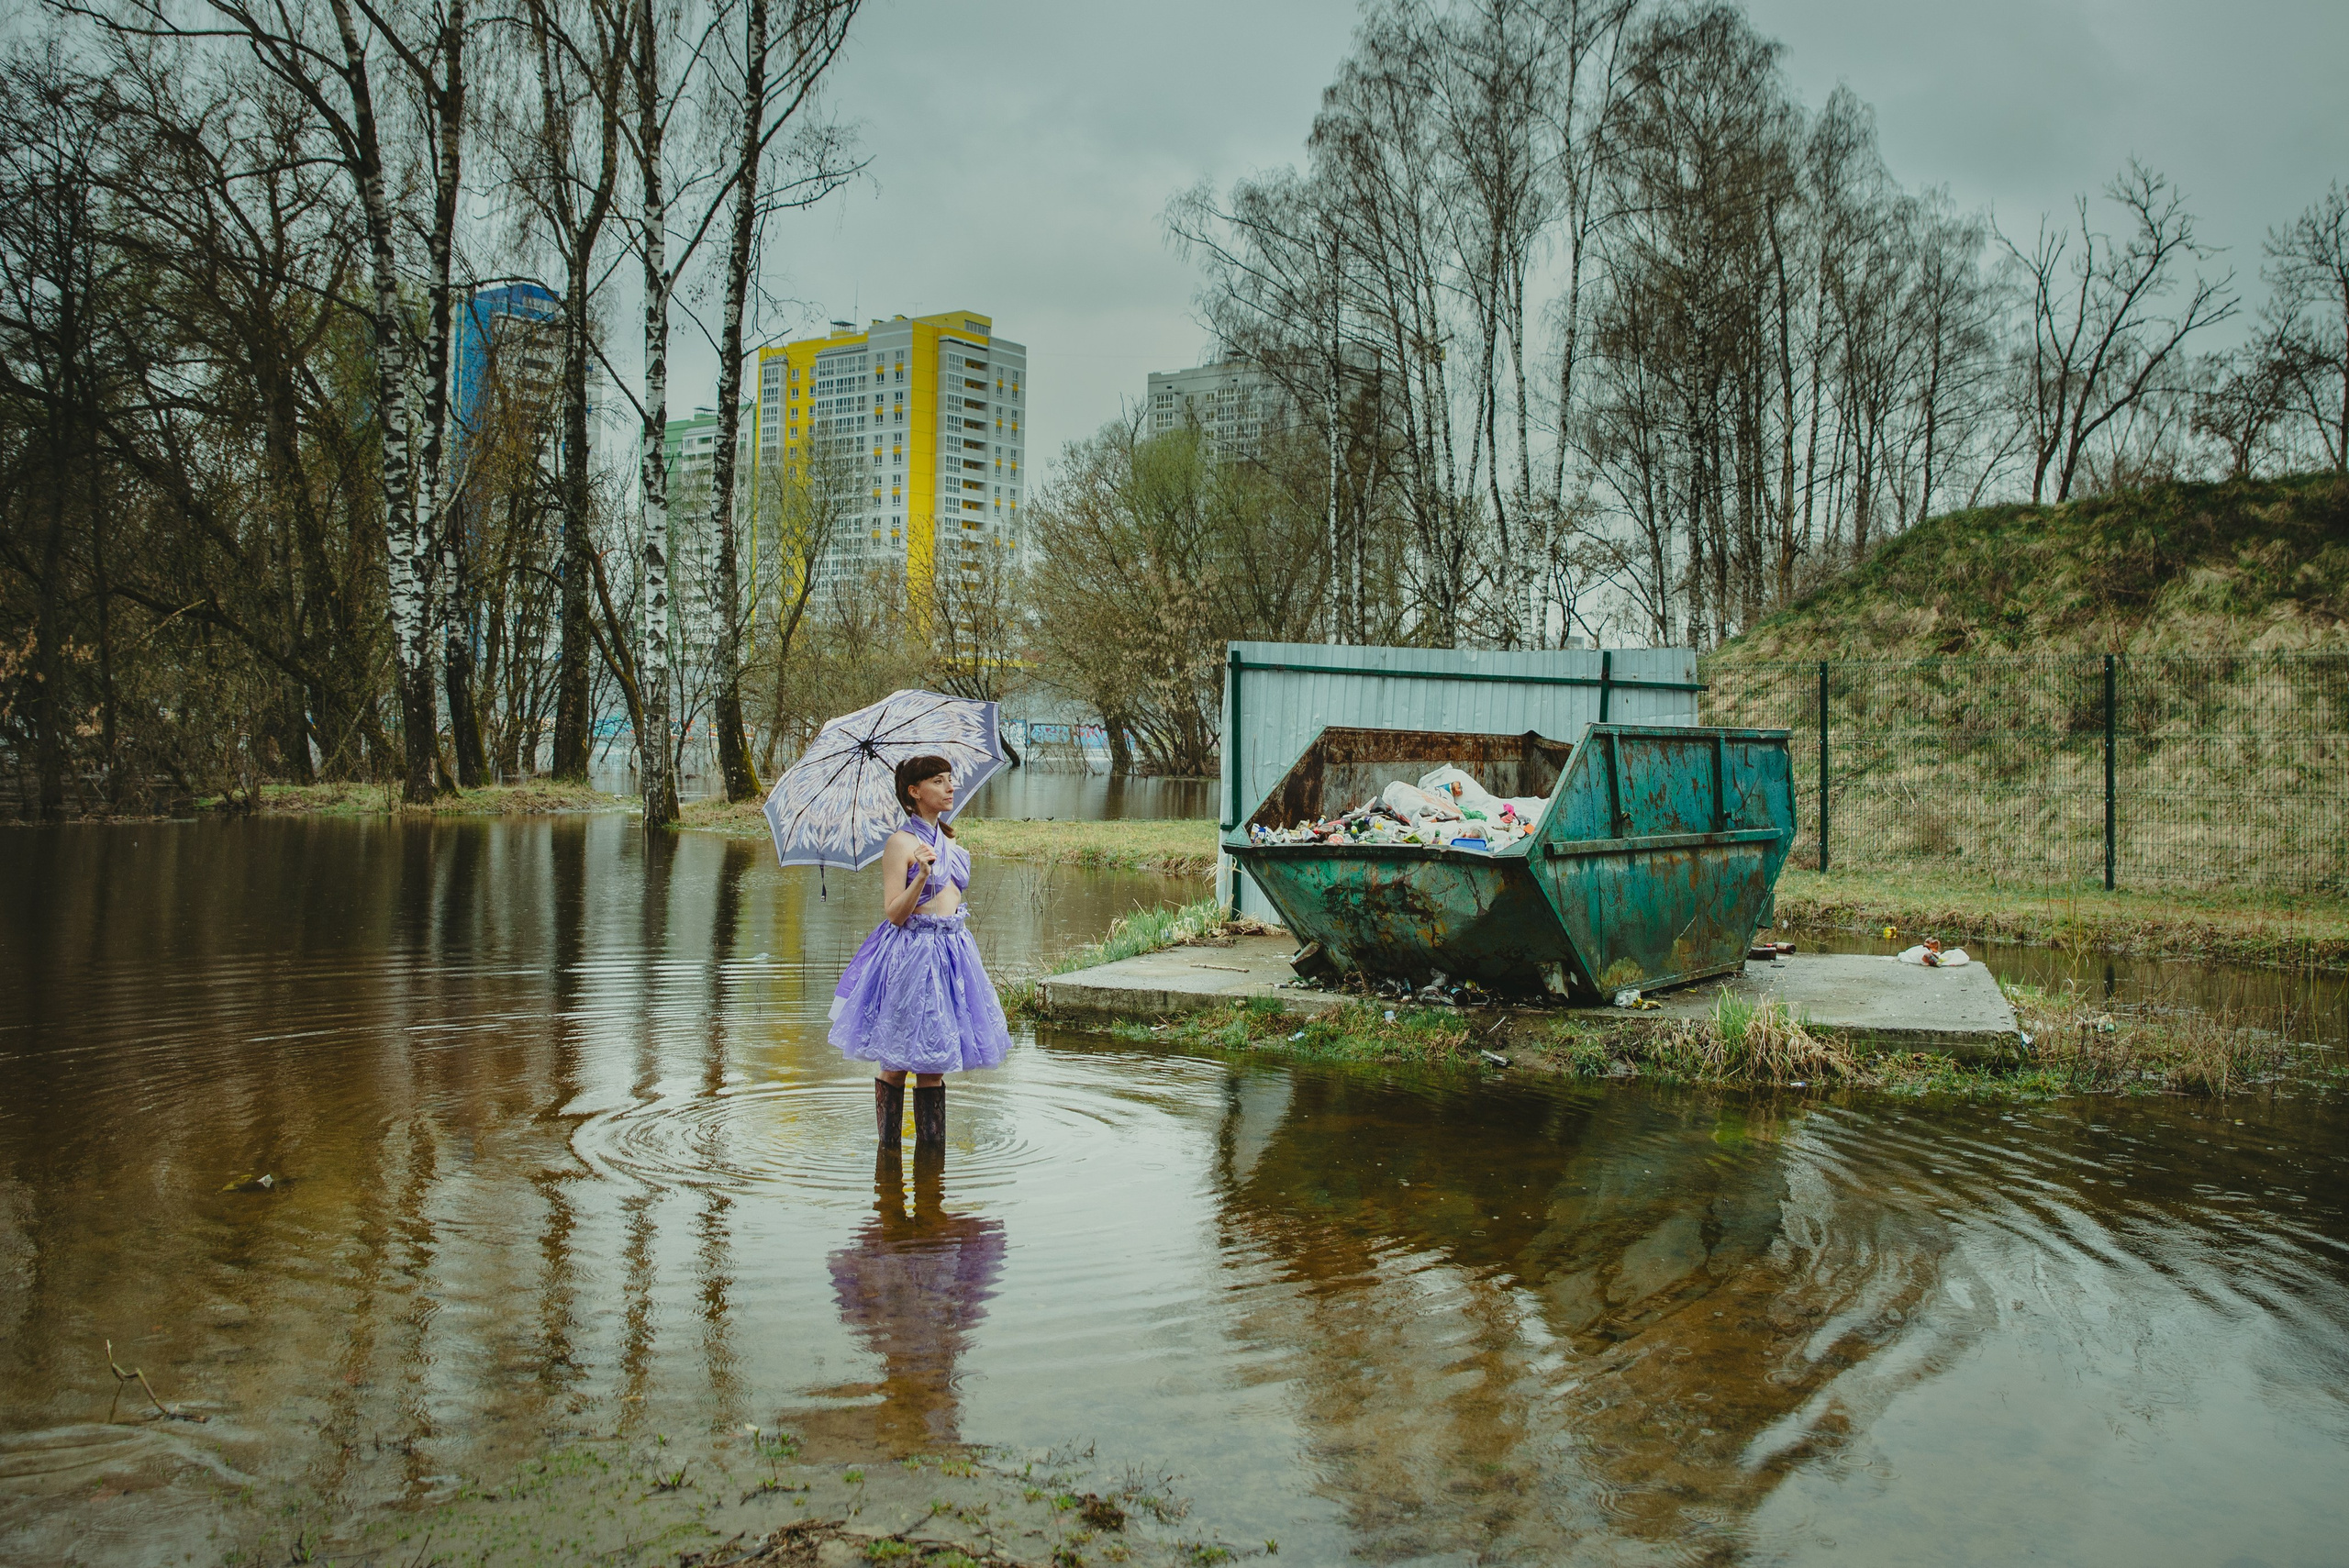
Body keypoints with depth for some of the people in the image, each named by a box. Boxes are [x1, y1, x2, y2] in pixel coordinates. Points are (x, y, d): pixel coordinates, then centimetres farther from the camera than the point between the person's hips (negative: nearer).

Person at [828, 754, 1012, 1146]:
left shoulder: (949, 840, 12)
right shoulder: (901, 842, -9)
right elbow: (894, 912, -15)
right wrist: (922, 876, -27)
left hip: (951, 951, 7)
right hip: (911, 953, -6)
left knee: (933, 1064, 10)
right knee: (896, 1064, 2)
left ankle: (931, 1145, 16)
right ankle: (888, 1147, 14)